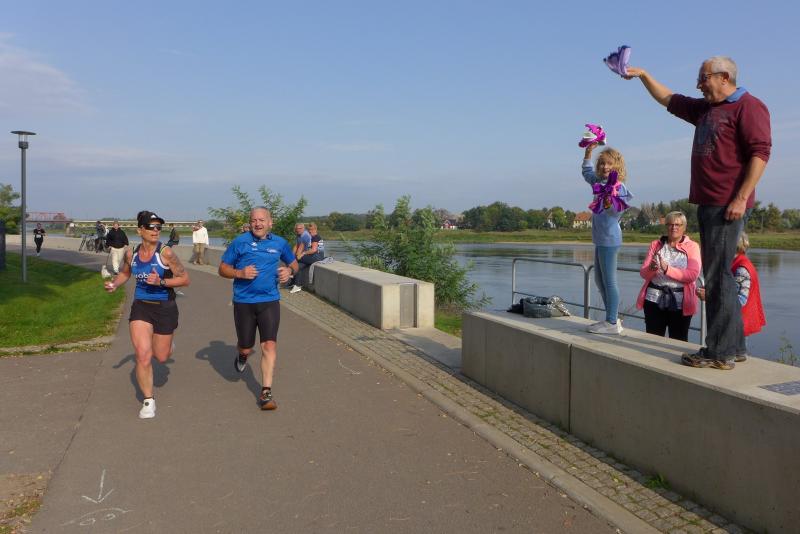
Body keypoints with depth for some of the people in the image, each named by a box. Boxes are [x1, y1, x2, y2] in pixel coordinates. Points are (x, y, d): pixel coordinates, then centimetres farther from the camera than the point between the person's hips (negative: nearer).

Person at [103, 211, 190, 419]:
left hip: (165, 308, -2)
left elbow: (185, 279, -10)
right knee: (143, 356, -9)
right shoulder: (131, 254, 0)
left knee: (161, 357, 11)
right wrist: (114, 284, 1)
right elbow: (124, 273, 21)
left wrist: (161, 282, -23)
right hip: (140, 306, 2)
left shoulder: (165, 253, -13)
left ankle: (167, 344, 50)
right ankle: (148, 401, 9)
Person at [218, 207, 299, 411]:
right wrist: (240, 273, -15)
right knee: (246, 347, 9)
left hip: (269, 301, 1)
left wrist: (289, 270, -2)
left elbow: (294, 264, 21)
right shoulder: (240, 242, 0)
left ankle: (266, 393, -5)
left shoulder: (280, 243, 6)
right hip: (243, 302, 0)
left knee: (270, 345, -12)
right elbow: (223, 269, 5)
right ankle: (242, 355, 49)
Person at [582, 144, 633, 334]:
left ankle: (612, 322, 1)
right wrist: (588, 152, 24)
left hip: (609, 239, -9)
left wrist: (608, 203, -42)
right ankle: (612, 318, 24)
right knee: (599, 280, 15)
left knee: (609, 281, -6)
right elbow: (586, 171, 31)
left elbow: (617, 212, -23)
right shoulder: (600, 182, 11)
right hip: (600, 239, 9)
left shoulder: (618, 186, -13)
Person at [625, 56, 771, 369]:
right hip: (708, 203, 9)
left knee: (717, 276, -10)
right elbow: (668, 100, 32)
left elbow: (760, 152, -14)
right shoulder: (705, 109, 21)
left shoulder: (748, 107, -5)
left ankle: (719, 353, -7)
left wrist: (741, 198, -20)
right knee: (719, 276, 11)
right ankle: (734, 345, 19)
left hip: (728, 206, -9)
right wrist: (643, 76, 26)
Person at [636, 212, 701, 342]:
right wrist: (651, 269, -16)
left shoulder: (692, 247, 6)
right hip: (654, 299, 2)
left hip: (680, 302, -2)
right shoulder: (655, 245, 14)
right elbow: (643, 272, 6)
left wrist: (667, 269, -19)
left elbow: (693, 275, -9)